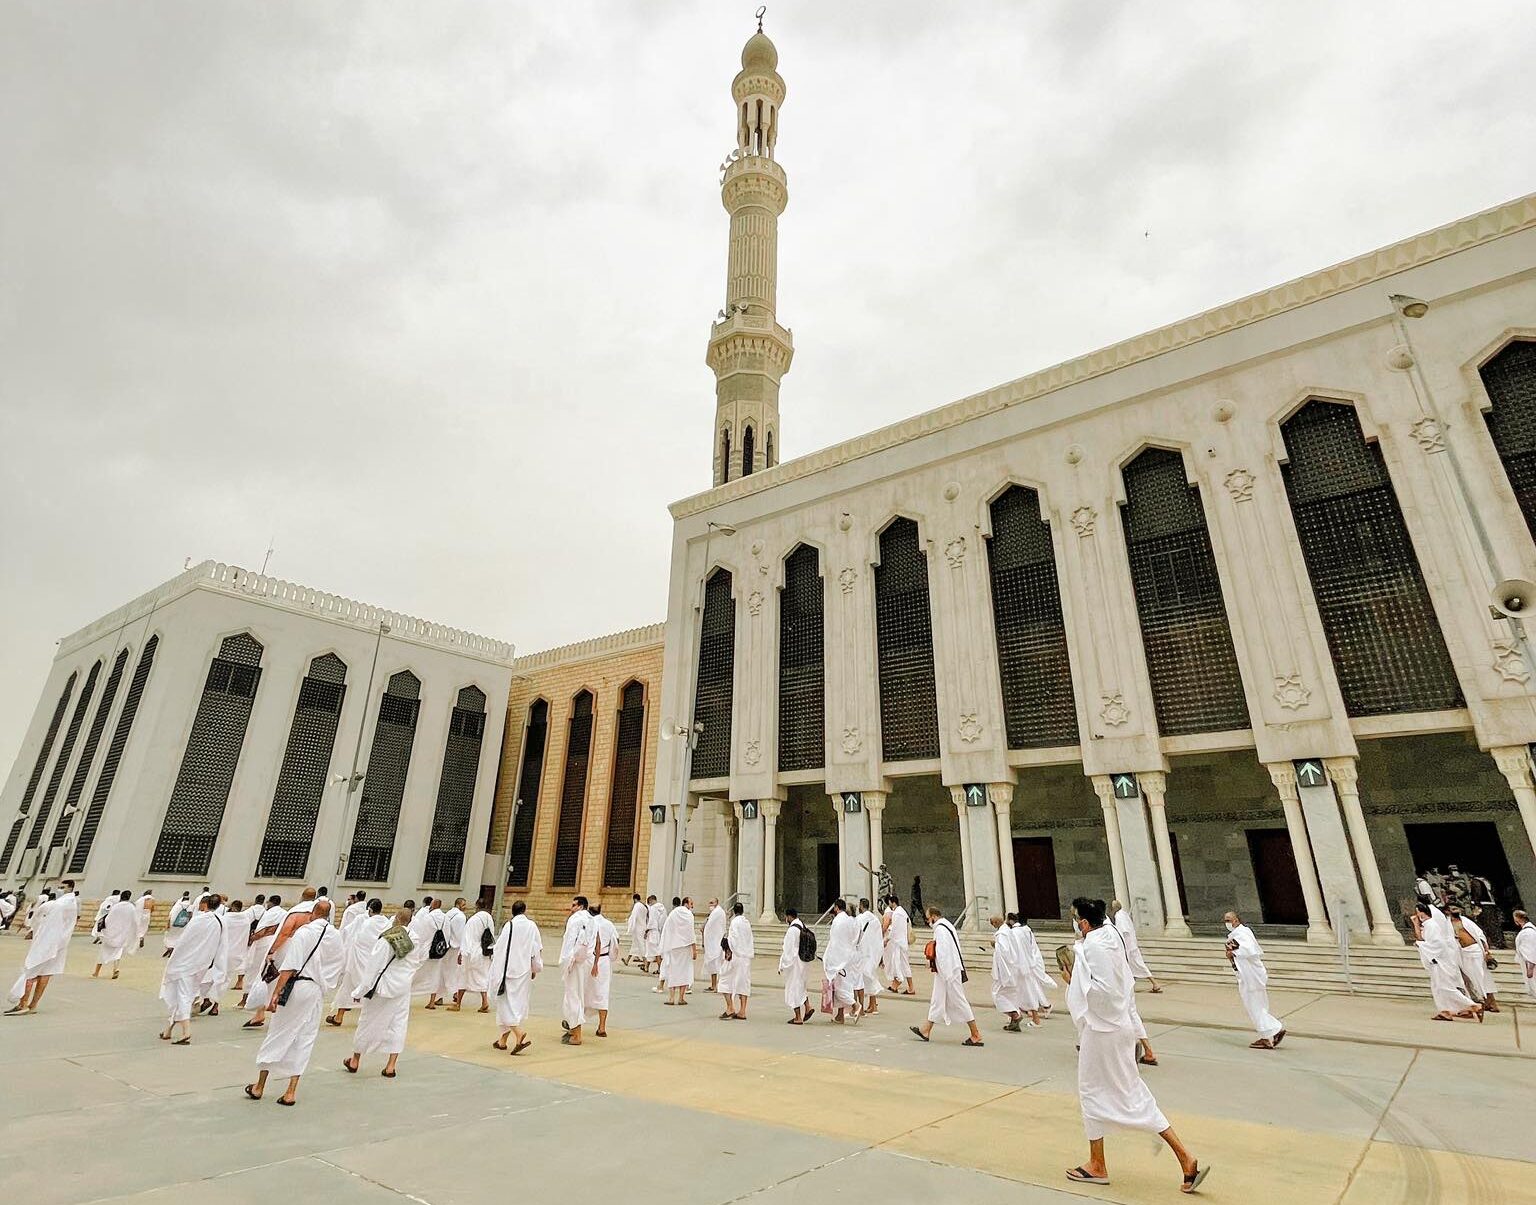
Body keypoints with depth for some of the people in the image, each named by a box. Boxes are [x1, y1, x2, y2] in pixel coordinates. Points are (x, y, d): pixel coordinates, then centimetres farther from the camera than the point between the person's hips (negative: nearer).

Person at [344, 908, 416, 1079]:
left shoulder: (384, 941, -18)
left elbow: (372, 967, -14)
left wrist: (360, 991, -6)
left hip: (382, 987, -2)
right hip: (404, 987, 2)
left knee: (368, 1022, 16)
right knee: (399, 1024, 11)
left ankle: (355, 1061, 33)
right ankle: (390, 1066, 12)